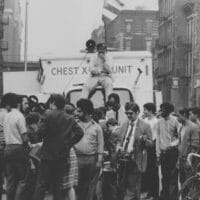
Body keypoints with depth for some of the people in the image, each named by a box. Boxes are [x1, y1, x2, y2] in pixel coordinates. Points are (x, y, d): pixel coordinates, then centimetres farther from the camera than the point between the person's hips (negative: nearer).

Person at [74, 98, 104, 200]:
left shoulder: (97, 127, 5)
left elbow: (100, 145, 5)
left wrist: (99, 160, -2)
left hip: (92, 159, 0)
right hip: (78, 158, 0)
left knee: (91, 185, 4)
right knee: (78, 185, -1)